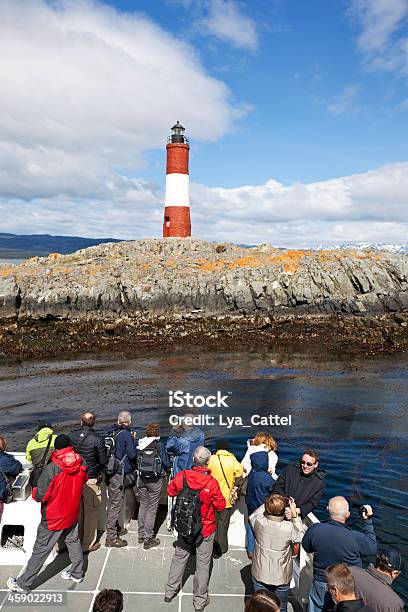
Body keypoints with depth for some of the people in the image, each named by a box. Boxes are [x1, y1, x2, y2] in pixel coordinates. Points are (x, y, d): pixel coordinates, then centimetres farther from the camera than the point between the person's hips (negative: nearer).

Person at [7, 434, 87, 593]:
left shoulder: (51, 468, -27)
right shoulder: (81, 463, -13)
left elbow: (41, 496, -21)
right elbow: (84, 480, 6)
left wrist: (34, 491, 1)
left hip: (53, 517, -4)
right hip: (72, 514, 4)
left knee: (40, 550, 9)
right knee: (73, 541, 23)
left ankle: (23, 584, 25)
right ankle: (77, 573, 37)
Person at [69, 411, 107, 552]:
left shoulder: (71, 435, -7)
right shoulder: (97, 439, -18)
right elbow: (103, 460, -11)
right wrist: (99, 472, 10)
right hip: (90, 479, -4)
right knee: (90, 511, 9)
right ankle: (88, 544, 19)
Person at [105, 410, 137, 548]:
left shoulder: (112, 432, 4)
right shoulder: (126, 434, -17)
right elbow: (132, 455, -15)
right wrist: (134, 440, -2)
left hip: (110, 473, 8)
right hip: (119, 473, -8)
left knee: (112, 503, 21)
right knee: (116, 505, 2)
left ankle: (112, 528, 37)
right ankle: (111, 537, 10)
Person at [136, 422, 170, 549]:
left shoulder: (140, 445, -2)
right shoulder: (159, 446, -14)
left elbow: (137, 461, 6)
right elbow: (167, 464, -9)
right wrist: (164, 469, 12)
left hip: (142, 479, 5)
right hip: (155, 480, -4)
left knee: (143, 506, 18)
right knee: (152, 509, 5)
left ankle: (141, 535, 28)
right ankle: (148, 539, 11)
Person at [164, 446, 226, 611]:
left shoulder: (181, 476, -17)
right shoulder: (212, 483, -26)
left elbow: (170, 491, 2)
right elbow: (221, 506, -14)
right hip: (205, 530, -3)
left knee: (179, 558, 24)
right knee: (202, 564, 15)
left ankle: (170, 591, 40)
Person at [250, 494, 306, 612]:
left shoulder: (259, 522, -25)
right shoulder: (289, 528, -31)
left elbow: (252, 515, 0)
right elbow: (302, 535, -10)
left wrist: (268, 504, -5)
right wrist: (294, 514, -14)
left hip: (260, 574, 2)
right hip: (281, 576, -1)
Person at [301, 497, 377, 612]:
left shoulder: (314, 529, -24)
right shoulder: (356, 538, -30)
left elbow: (306, 547, -3)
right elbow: (373, 548, -8)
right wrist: (368, 520, -3)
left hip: (321, 586, 2)